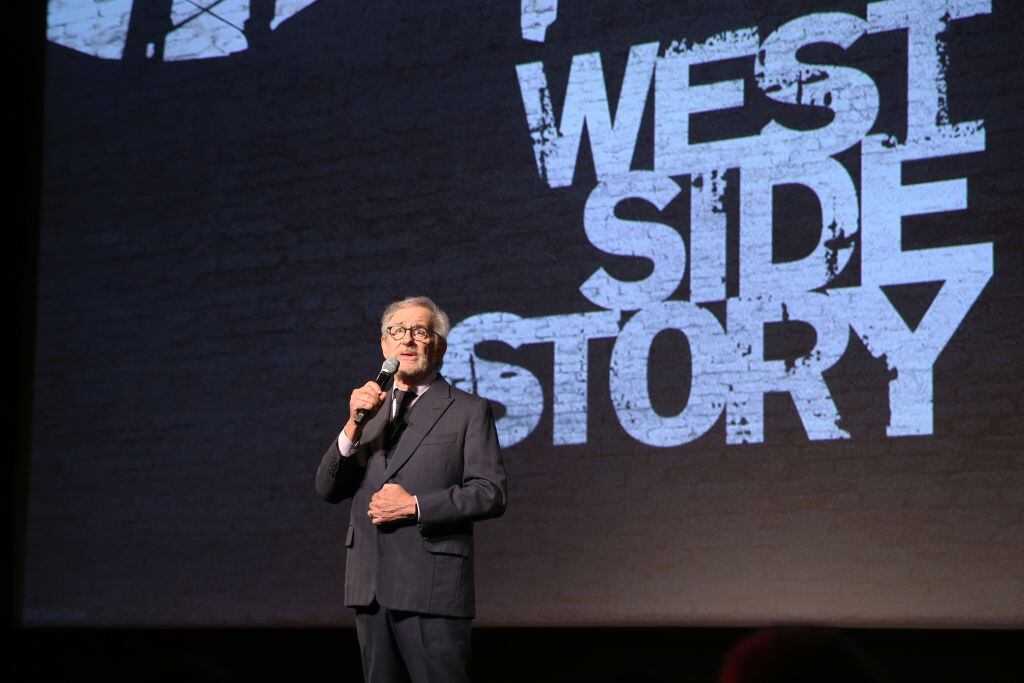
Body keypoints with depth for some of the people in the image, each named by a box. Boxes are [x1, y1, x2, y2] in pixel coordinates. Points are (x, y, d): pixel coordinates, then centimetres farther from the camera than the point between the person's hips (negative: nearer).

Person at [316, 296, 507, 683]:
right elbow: (328, 490, 10)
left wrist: (416, 506, -14)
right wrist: (354, 426, -6)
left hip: (431, 591, -5)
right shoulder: (370, 409, 18)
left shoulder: (468, 411, 3)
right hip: (370, 589, 5)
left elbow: (491, 493, -5)